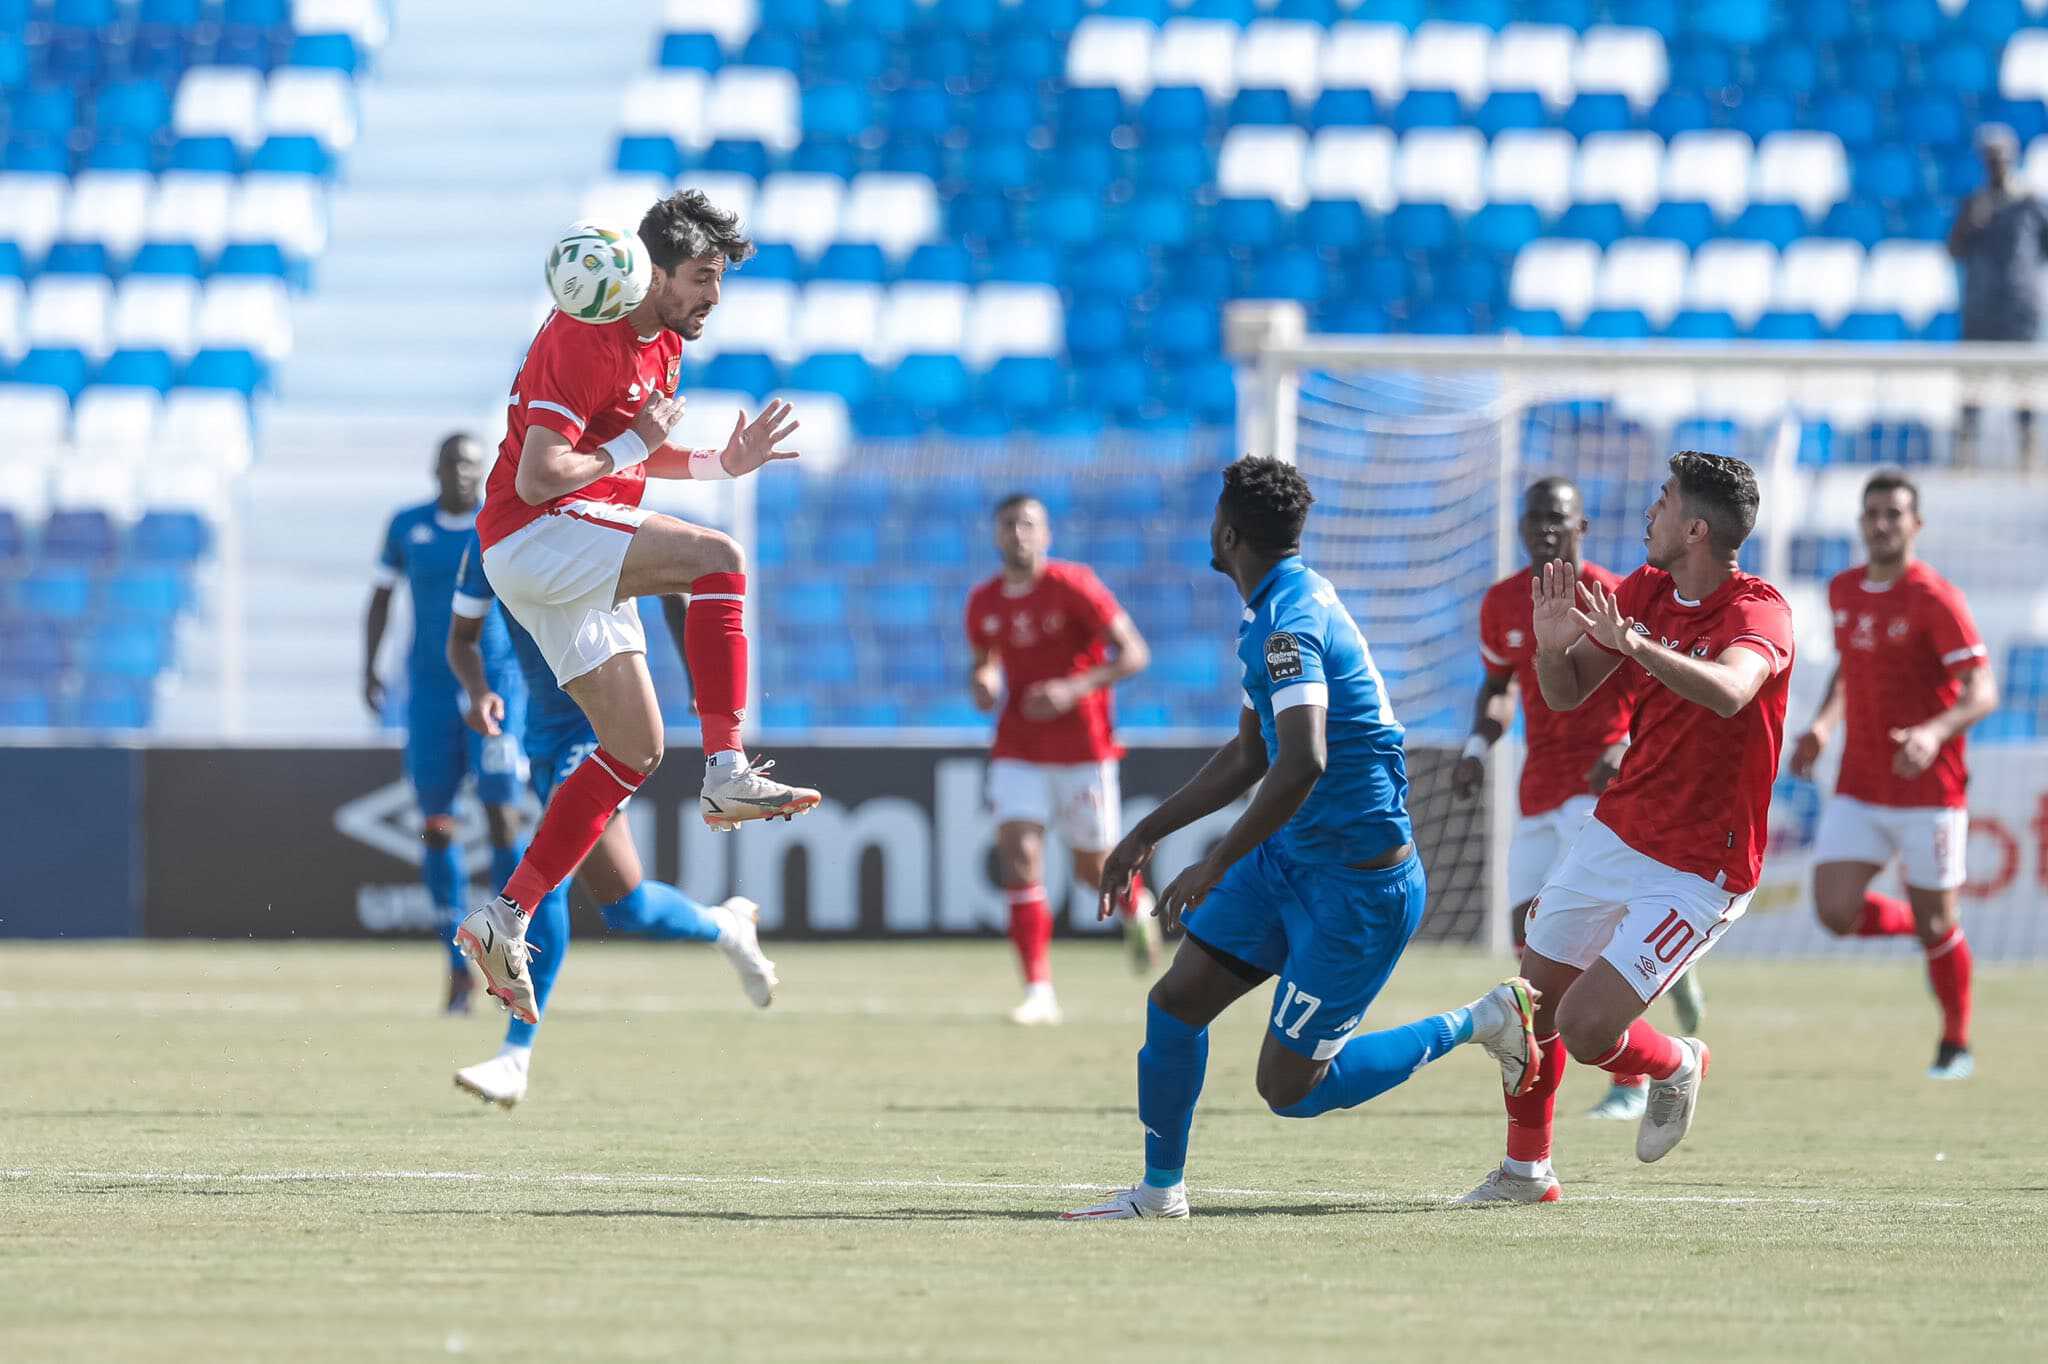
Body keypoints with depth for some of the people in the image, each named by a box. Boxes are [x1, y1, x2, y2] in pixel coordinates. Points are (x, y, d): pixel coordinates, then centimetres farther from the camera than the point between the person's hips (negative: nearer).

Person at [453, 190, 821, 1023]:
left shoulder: (664, 343, 13)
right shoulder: (585, 338, -18)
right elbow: (537, 478, -22)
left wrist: (722, 464, 12)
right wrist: (633, 443, -14)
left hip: (576, 563, 10)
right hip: (532, 537, -10)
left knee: (636, 749, 7)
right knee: (717, 557, -26)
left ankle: (504, 922, 9)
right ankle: (728, 773, -28)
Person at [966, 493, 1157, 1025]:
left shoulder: (1073, 587, -12)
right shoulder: (983, 603, 3)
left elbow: (1134, 653, -13)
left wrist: (1075, 688, -26)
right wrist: (981, 683, -4)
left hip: (1082, 747, -3)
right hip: (1018, 751, 3)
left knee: (1093, 870, 7)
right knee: (1017, 853, -15)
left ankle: (1136, 908, 45)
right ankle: (1039, 993, -14)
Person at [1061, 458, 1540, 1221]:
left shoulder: (1291, 625, -23)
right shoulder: (1275, 612, 11)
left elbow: (1302, 764, -36)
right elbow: (1250, 757, 22)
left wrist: (1216, 866, -29)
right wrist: (1147, 835, 22)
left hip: (1357, 885, -10)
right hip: (1291, 857, 10)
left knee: (1289, 1089, -5)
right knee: (1176, 1000, 5)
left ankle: (1480, 1022, 7)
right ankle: (1159, 1192, 17)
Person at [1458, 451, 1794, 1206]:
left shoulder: (1757, 611, -20)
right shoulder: (1644, 590, 2)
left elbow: (1729, 691, -42)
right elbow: (1567, 693, 9)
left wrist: (1635, 644, -54)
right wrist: (1553, 647, -14)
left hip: (1697, 873, -7)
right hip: (1615, 834, 7)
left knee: (1584, 1029, -14)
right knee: (1534, 1002, 10)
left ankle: (1676, 1065, 19)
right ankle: (1525, 1171, 30)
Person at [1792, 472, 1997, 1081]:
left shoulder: (1936, 599, -13)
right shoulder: (1844, 590, 7)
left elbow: (1982, 693, -20)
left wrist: (1934, 733, -39)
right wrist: (1823, 725, 8)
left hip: (1927, 793, -5)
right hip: (1858, 792, 5)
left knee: (1935, 926, 3)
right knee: (1836, 913, -9)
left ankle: (1956, 1043, 26)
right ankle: (1926, 924, 22)